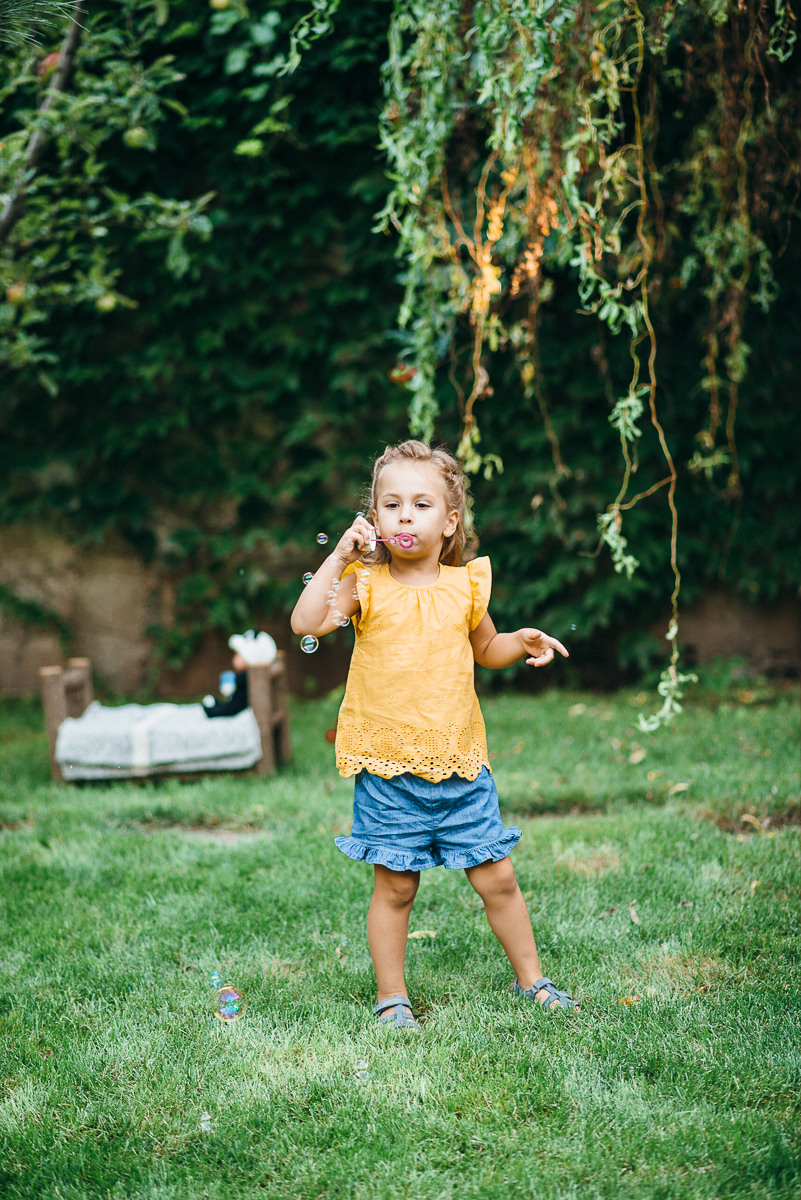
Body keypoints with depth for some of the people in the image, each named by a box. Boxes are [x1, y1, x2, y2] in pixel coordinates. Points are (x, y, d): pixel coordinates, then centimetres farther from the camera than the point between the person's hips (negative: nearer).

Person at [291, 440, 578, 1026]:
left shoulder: (464, 586, 4)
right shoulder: (366, 583, -4)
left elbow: (485, 648, 22)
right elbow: (306, 622, -20)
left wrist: (522, 642, 2)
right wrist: (339, 556, -20)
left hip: (461, 763, 3)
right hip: (388, 768, -3)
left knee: (498, 878, 8)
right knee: (395, 886, 3)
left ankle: (531, 978, 26)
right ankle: (391, 996, 19)